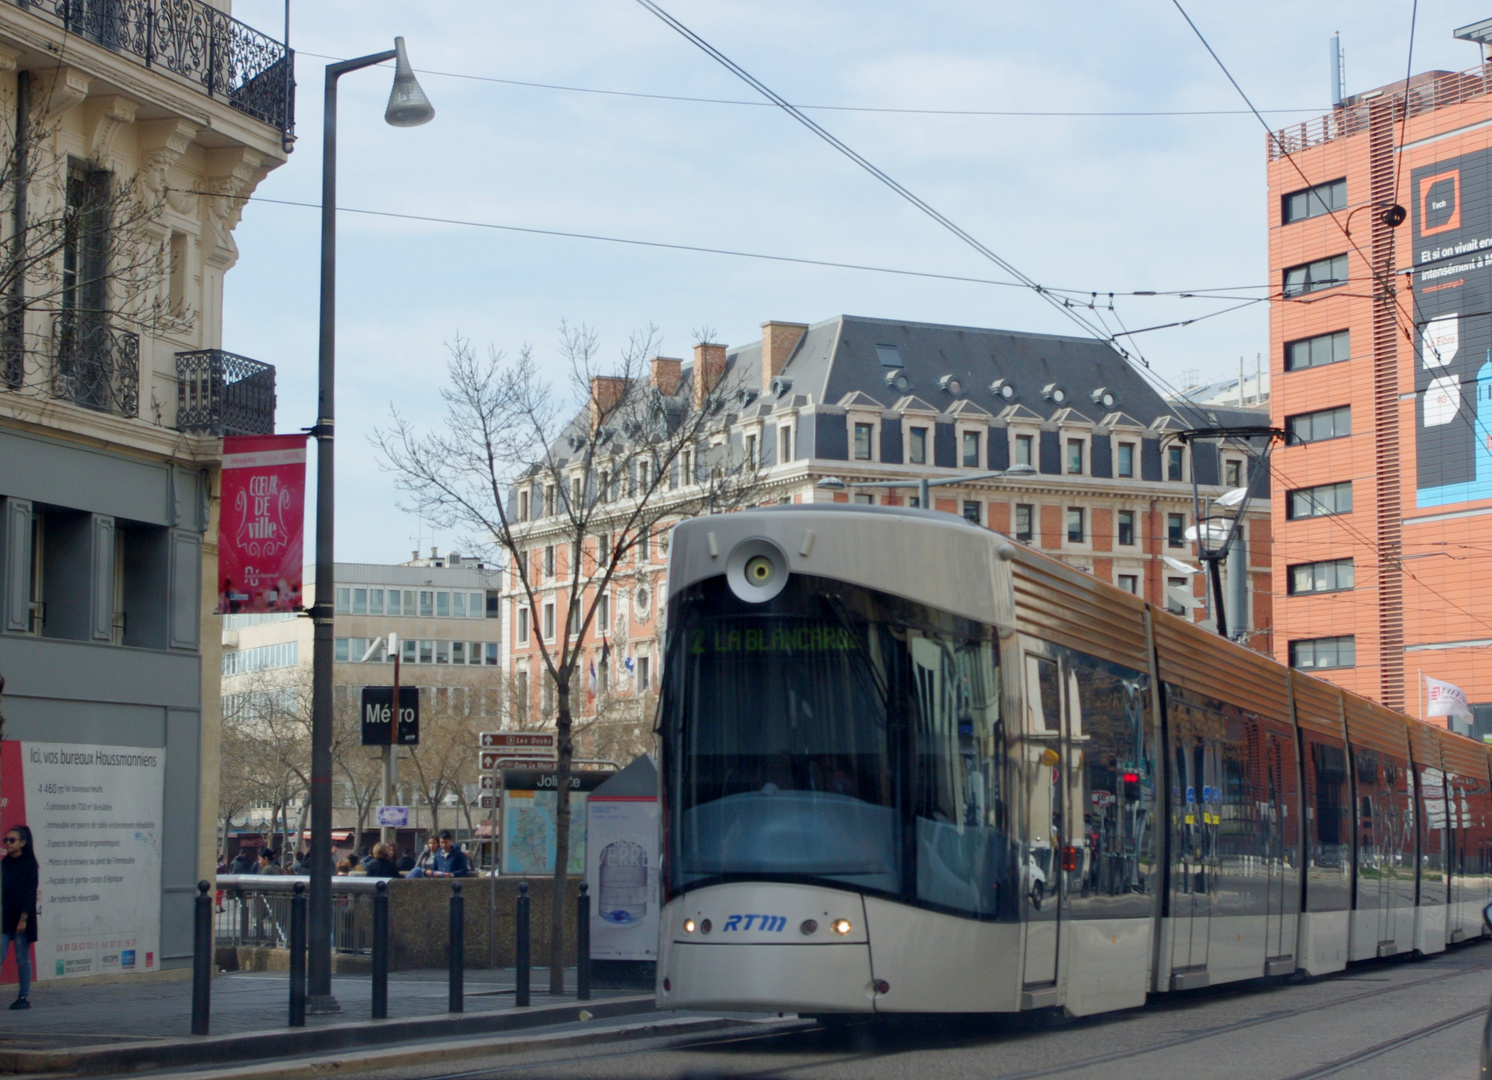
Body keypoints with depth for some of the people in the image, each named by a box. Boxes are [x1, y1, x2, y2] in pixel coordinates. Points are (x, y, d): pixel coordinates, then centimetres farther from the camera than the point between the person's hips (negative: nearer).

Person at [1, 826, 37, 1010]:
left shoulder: (29, 865, -3)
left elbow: (30, 893, -8)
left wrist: (24, 918, -14)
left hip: (21, 919, -5)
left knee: (22, 959, 1)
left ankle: (25, 997, 8)